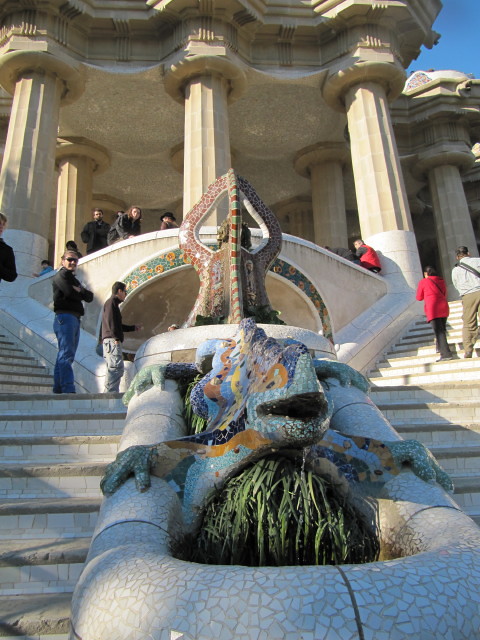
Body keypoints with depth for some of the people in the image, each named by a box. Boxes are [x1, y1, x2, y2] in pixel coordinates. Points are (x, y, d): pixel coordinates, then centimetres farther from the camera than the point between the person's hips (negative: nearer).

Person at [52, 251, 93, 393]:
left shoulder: (73, 279, 27)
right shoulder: (61, 275, 2)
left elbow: (90, 297, 15)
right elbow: (70, 293, -15)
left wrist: (80, 291, -4)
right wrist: (82, 293, 4)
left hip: (75, 319, 9)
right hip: (65, 317, -9)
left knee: (64, 357, 6)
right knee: (66, 355, -16)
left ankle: (58, 390, 8)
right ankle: (68, 390, -22)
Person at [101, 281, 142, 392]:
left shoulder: (113, 303, 29)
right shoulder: (111, 302, -2)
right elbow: (111, 321, -14)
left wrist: (133, 327, 33)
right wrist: (116, 337, -19)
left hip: (112, 341, 11)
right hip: (112, 340, -11)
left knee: (113, 368, 8)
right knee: (117, 367, -18)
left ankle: (109, 393, 6)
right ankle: (110, 392, -24)